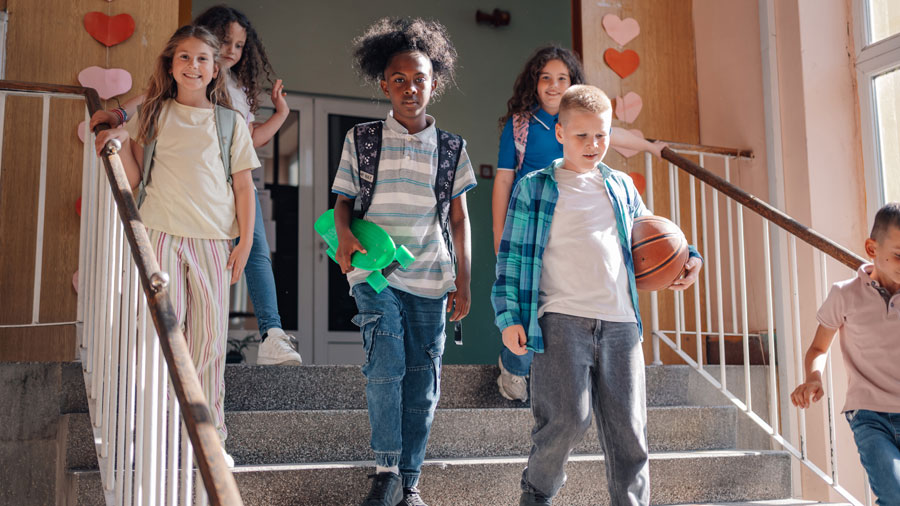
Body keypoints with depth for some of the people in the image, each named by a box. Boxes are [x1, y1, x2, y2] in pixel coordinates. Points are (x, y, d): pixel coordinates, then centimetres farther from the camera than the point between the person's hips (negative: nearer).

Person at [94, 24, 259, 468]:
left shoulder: (230, 123, 12)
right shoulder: (152, 115, 12)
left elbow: (243, 186, 10)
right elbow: (135, 179, 12)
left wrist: (245, 241, 3)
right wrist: (120, 143, -5)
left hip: (212, 239, 1)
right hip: (161, 233, 0)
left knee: (210, 336, 0)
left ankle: (208, 434, 9)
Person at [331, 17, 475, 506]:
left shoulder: (451, 148, 8)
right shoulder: (361, 140, 5)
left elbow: (459, 218, 11)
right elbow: (343, 200, 8)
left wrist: (463, 282, 7)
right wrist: (345, 236, -14)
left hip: (430, 280, 2)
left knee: (422, 383, 4)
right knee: (385, 366, -16)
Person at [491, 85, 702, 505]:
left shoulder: (622, 187, 19)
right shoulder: (534, 188, 7)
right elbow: (512, 255, 4)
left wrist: (688, 256, 14)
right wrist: (509, 317, -5)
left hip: (620, 322, 4)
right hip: (562, 320, -4)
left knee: (628, 429, 2)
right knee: (567, 418, -13)